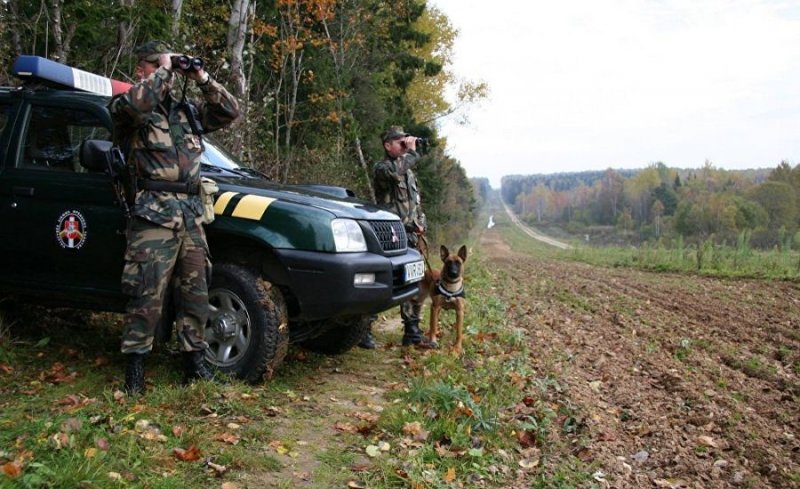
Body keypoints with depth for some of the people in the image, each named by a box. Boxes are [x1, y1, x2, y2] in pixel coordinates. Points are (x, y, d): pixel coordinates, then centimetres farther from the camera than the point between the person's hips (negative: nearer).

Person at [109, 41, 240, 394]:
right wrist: (163, 71, -8)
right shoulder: (125, 108, 4)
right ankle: (135, 366, 3)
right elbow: (136, 103, -21)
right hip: (153, 213, -6)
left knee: (195, 292, 9)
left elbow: (230, 112, 20)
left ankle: (194, 363, 19)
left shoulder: (186, 112, 21)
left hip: (191, 213, 6)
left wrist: (203, 80, 9)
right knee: (148, 295, -9)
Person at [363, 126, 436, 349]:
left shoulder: (409, 171, 20)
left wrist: (421, 223, 10)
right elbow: (394, 172, -29)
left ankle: (412, 333, 20)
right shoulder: (381, 168, -4)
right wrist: (412, 151, -16)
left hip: (410, 237, 8)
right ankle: (364, 331, 3)